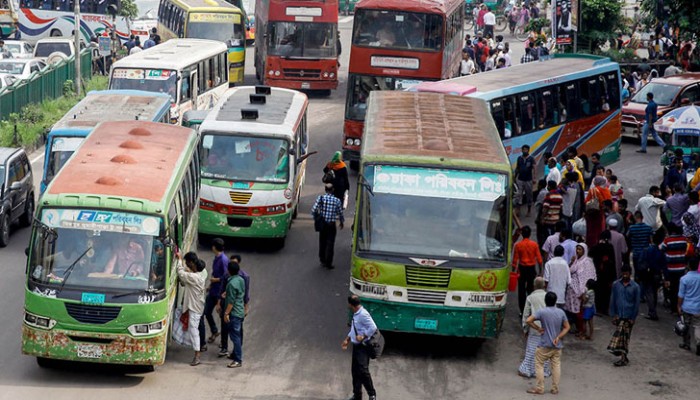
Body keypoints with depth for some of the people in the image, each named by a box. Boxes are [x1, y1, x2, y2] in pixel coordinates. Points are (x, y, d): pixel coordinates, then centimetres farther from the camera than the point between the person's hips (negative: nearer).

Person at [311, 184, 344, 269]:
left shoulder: (320, 198, -9)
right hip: (331, 224, -2)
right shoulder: (337, 201, -10)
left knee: (322, 243, 17)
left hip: (322, 224, 2)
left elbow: (313, 210, -11)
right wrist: (341, 222, 19)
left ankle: (322, 261, 25)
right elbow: (340, 213, 0)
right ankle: (328, 263, 4)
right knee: (330, 244, 4)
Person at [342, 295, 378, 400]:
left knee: (363, 371, -13)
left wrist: (363, 336, -21)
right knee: (355, 371, 13)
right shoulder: (355, 314, 12)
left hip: (363, 347, -10)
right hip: (356, 346, 10)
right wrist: (347, 340, 24)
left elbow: (373, 327, -24)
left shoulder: (363, 314, -19)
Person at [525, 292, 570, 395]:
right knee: (556, 366, 11)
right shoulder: (561, 312, 1)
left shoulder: (542, 312, -11)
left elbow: (529, 320, -19)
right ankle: (555, 388, 13)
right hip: (557, 345, 4)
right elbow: (567, 327, 4)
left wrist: (538, 328, -7)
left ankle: (540, 388, 4)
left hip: (545, 345, -4)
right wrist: (558, 337, -4)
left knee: (539, 365, 5)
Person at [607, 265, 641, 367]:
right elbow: (612, 300, 4)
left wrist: (633, 318, -6)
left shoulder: (635, 286, -5)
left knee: (625, 336, -1)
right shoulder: (616, 284, 0)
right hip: (619, 315, 2)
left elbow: (636, 303, -3)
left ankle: (623, 358, 4)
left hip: (628, 316, -2)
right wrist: (613, 315, -2)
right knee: (620, 335, 5)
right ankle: (623, 358, 16)